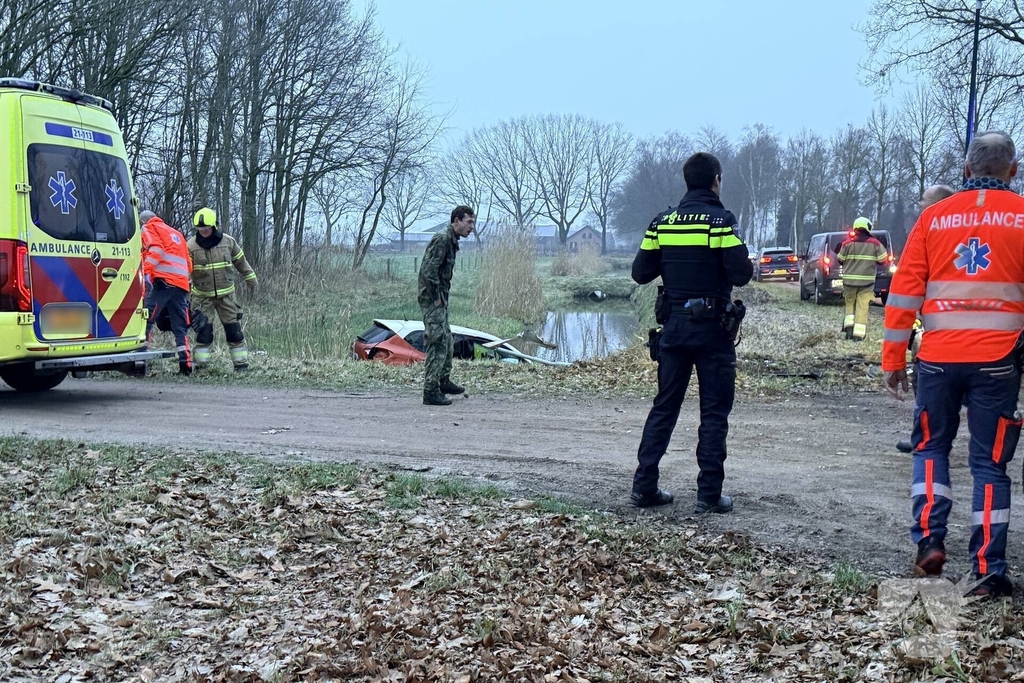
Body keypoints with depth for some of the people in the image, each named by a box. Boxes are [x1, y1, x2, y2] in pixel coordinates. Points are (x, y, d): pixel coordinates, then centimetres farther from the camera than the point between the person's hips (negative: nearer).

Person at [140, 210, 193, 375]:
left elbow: (156, 249, -8)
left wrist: (146, 270, -16)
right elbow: (188, 264, 25)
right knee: (180, 327, 9)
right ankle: (185, 364, 2)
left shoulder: (149, 228, 12)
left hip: (163, 281, -7)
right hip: (182, 284, 7)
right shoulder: (176, 233, 32)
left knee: (146, 318, -11)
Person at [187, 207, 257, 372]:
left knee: (233, 328, 3)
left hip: (226, 294, 1)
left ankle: (241, 363, 9)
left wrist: (250, 278, 20)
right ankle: (200, 363, 2)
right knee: (203, 330, -4)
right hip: (202, 296, -1)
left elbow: (240, 261, 12)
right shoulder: (191, 246, -8)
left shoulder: (228, 241, -2)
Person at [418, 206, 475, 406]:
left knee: (446, 339, 20)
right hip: (433, 300, -10)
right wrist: (436, 298, -18)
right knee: (437, 344, -9)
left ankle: (444, 381, 35)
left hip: (440, 300, 10)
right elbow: (428, 271, -25)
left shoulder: (452, 241, 13)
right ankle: (431, 392, -6)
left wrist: (443, 297, 15)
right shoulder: (441, 240, -18)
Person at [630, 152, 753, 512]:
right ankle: (709, 493, 3)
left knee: (664, 407, 12)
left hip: (674, 325, 5)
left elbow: (640, 273, 5)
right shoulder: (721, 220, -11)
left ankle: (644, 486, 12)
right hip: (711, 327, -4)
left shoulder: (662, 222, 4)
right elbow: (741, 274, -16)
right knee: (714, 412, 3)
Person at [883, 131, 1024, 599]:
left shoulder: (935, 217, 5)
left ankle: (929, 538, 5)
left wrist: (892, 360, 7)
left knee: (931, 447, 20)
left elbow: (904, 291, 3)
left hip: (939, 357, 1)